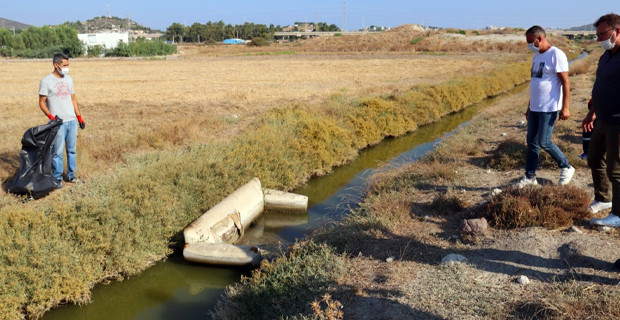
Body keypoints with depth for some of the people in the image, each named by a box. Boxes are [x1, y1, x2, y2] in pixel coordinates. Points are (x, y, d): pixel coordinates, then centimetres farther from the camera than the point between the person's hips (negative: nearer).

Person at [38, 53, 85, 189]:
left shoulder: (69, 79, 11)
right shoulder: (46, 81, -7)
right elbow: (42, 102, -6)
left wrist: (79, 117, 13)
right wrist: (51, 117, -19)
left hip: (72, 121, 6)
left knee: (72, 149, 11)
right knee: (57, 151, -1)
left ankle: (71, 174, 22)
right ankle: (57, 178, 9)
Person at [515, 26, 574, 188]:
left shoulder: (556, 55, -12)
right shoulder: (536, 56, 14)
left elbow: (565, 82, -15)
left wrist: (565, 107, -20)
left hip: (549, 108, -8)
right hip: (535, 107, 8)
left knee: (544, 142, -6)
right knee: (532, 142, 8)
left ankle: (566, 168, 14)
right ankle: (530, 176, 15)